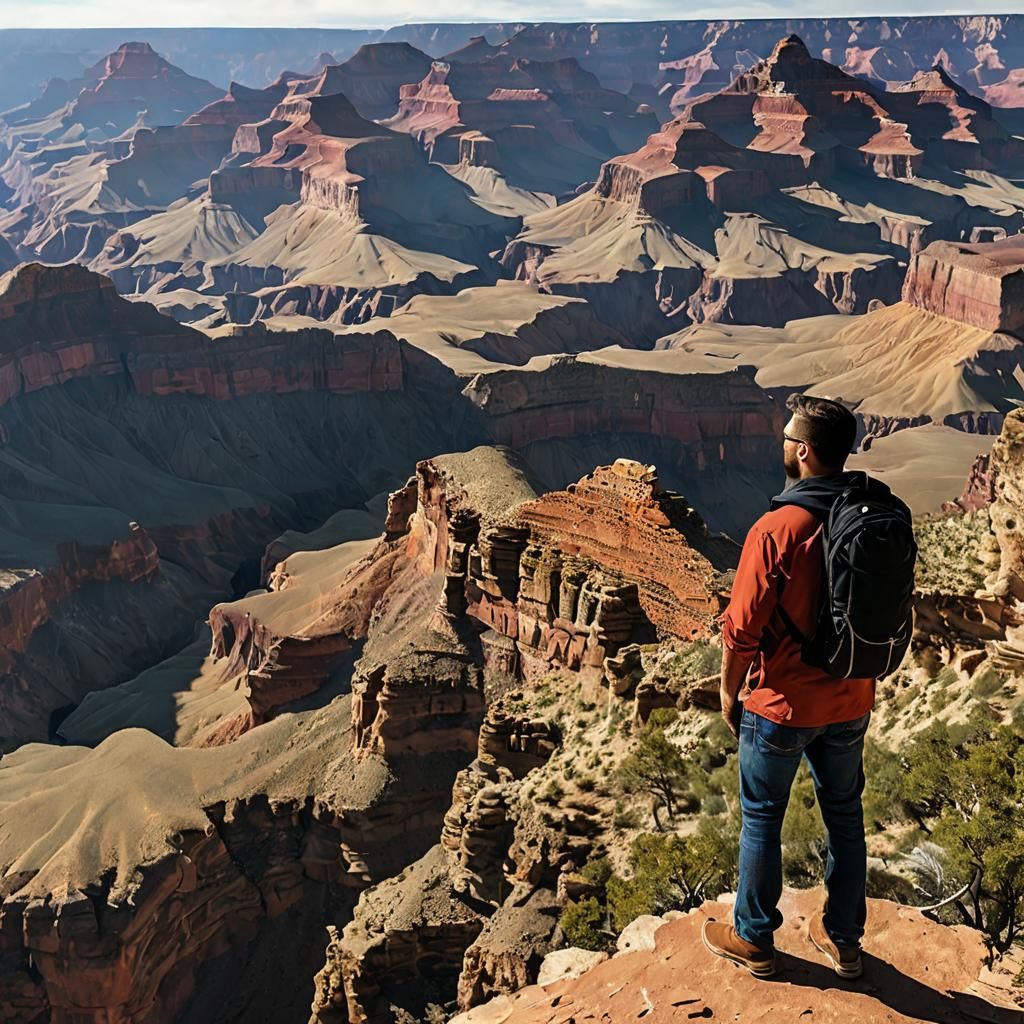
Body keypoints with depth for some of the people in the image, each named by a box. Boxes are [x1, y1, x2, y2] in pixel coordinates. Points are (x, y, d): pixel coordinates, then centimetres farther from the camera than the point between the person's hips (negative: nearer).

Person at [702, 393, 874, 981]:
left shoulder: (777, 529, -24)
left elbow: (742, 630, -19)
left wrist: (729, 692, -2)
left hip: (781, 705, -5)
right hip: (851, 702, 5)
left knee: (762, 818, 13)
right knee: (845, 813, 20)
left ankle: (753, 939, 29)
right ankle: (844, 939, 35)